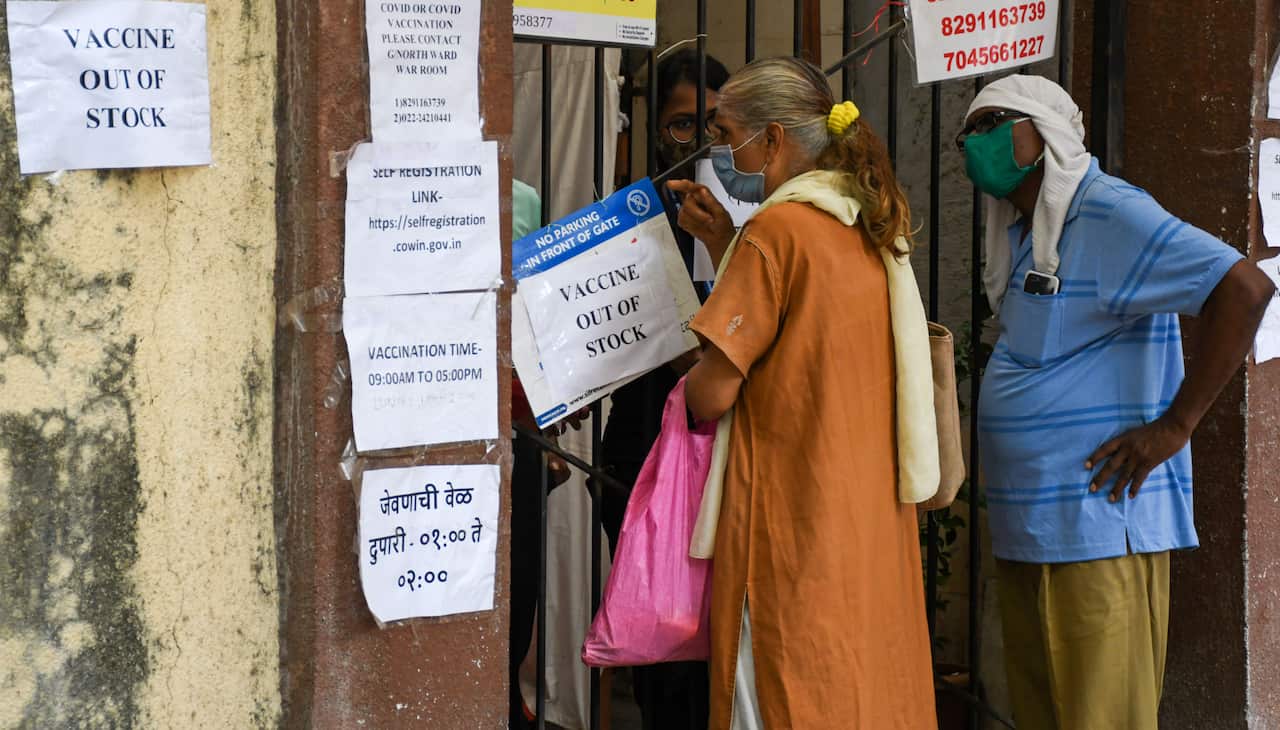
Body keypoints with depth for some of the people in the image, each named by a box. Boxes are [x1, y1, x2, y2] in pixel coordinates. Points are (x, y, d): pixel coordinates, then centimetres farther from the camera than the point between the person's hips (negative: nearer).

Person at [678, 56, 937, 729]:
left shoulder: (778, 227, -12)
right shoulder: (874, 226, 12)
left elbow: (714, 392, -14)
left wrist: (686, 385, 8)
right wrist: (720, 242, 17)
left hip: (793, 521, -8)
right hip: (876, 517, 8)